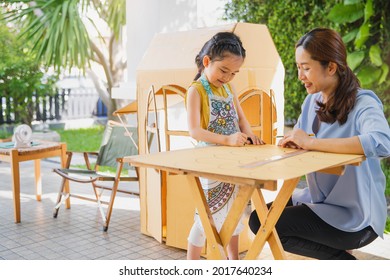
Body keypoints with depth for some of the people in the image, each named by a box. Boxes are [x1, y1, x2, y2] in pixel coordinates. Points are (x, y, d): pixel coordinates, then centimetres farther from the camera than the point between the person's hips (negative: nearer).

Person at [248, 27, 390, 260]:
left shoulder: (362, 104, -19)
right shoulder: (312, 101, 4)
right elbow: (299, 145, 9)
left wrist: (310, 142, -35)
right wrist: (292, 143, -16)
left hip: (355, 217, -8)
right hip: (318, 200, 8)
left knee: (264, 224, -13)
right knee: (258, 217, 4)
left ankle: (343, 260, 2)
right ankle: (337, 253, 11)